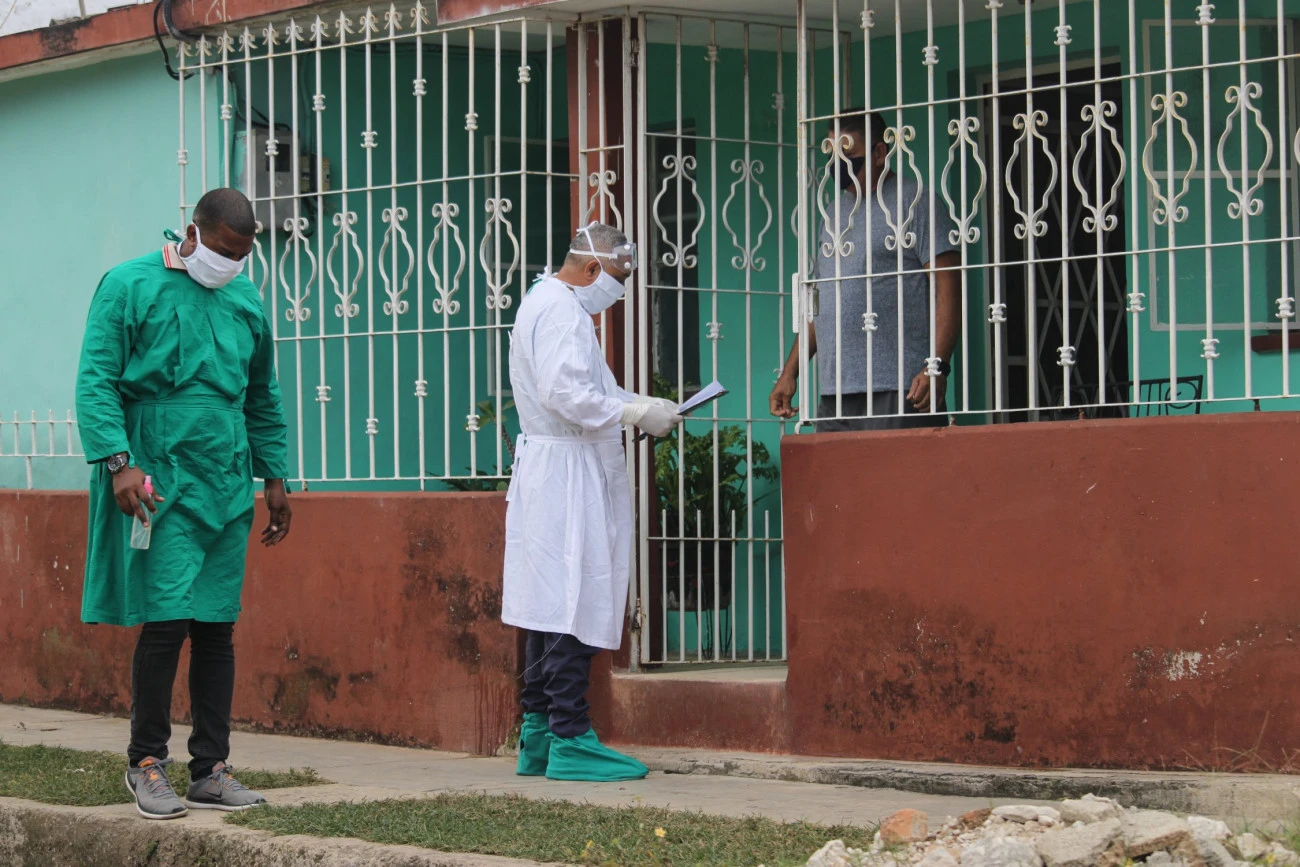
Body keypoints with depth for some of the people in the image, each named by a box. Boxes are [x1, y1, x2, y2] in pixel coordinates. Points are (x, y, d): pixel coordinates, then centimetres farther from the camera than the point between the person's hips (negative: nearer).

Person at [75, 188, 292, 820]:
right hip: (157, 484, -5)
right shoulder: (129, 287, -2)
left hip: (227, 486, 5)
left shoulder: (246, 302, 15)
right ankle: (146, 763, 3)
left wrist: (275, 478, 20)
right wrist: (119, 461, -17)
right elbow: (96, 382, -7)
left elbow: (264, 400, 23)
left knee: (216, 627, 5)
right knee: (165, 620, -10)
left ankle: (210, 770, 11)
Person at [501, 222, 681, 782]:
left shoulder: (551, 304, 21)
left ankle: (539, 738, 14)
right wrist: (636, 412, -16)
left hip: (551, 475, 11)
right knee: (573, 608, -11)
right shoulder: (558, 308, -12)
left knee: (552, 605, 11)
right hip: (567, 476, -11)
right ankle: (570, 741, -11)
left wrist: (643, 407, 12)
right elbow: (566, 394, -22)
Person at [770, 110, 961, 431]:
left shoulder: (913, 202, -1)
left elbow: (947, 285, -9)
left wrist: (937, 366, -19)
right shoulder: (836, 212, 22)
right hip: (834, 394, 7)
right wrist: (789, 372, 17)